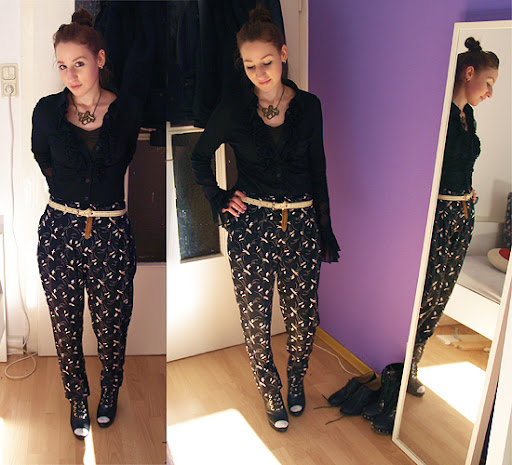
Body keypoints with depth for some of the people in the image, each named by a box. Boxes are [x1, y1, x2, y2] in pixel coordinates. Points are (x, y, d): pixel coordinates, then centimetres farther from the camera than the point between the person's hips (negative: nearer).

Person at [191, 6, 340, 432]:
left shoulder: (308, 106, 2)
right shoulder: (233, 109, -2)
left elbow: (318, 172, 6)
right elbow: (200, 156, 12)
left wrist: (326, 232, 6)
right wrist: (218, 199, 1)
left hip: (300, 223, 1)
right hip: (251, 225, -1)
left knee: (303, 316, 7)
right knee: (255, 318, 6)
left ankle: (296, 379, 37)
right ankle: (271, 391, 30)